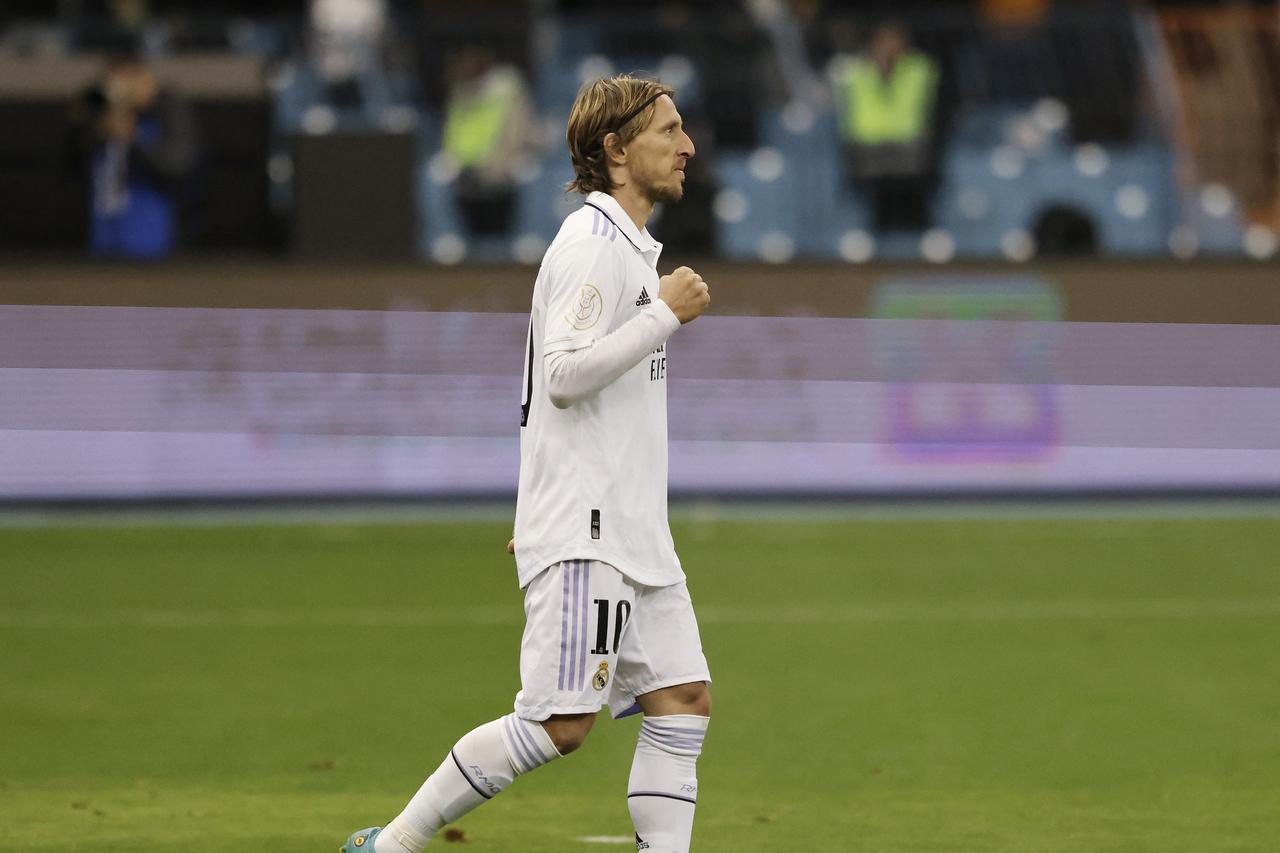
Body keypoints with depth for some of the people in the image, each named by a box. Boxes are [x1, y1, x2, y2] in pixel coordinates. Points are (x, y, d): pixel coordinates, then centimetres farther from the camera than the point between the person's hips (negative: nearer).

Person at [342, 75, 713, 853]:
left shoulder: (632, 247, 19)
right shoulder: (590, 245, -12)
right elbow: (564, 374, -22)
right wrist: (665, 315, -16)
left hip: (634, 531, 10)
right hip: (581, 534, -10)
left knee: (684, 700, 2)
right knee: (562, 722, -12)